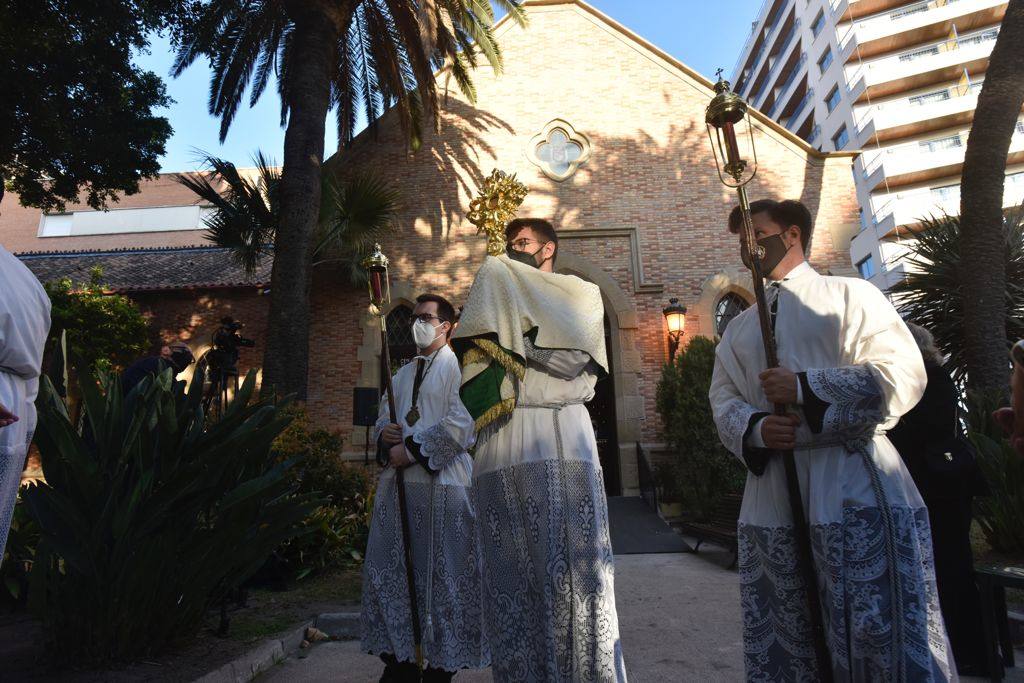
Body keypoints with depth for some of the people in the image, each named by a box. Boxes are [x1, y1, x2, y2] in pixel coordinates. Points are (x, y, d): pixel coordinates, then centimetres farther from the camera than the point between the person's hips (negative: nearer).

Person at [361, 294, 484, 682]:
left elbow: (460, 426, -15)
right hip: (397, 480, 7)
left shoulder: (457, 368, -4)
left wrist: (411, 450, -14)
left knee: (440, 574, 2)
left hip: (440, 484, -7)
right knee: (388, 568, 10)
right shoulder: (403, 374, 18)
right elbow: (383, 418, 21)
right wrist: (383, 433, -2)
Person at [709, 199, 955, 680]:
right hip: (771, 499, 5)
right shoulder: (739, 328, 18)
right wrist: (755, 428, -10)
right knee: (781, 640, 11)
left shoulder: (851, 295, 4)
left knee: (883, 638, -1)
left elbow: (903, 374, -6)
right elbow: (723, 399, 11)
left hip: (854, 490, -4)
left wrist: (806, 389, -15)